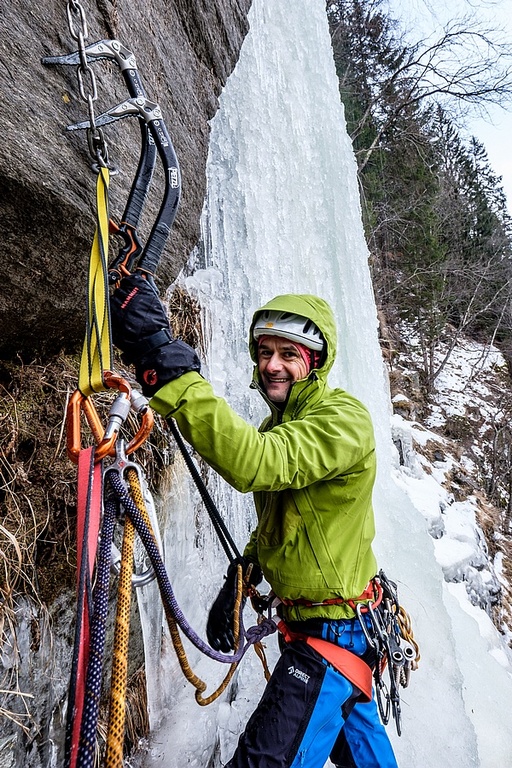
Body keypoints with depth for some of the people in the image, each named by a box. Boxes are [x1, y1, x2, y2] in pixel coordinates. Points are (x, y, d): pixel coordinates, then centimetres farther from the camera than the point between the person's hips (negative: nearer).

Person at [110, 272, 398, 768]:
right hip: (308, 617, 9)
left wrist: (164, 360, -47)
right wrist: (238, 581, 4)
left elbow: (253, 464, -43)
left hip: (334, 630, -9)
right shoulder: (280, 426, 5)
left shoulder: (343, 420, -24)